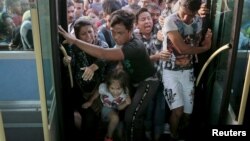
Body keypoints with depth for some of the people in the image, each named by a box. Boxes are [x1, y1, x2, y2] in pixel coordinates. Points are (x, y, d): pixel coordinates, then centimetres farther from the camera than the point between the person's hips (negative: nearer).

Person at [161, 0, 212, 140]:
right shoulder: (170, 21, -19)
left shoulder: (199, 21, 1)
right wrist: (205, 47, -10)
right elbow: (182, 48, -24)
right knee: (178, 111, -14)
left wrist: (207, 40, -10)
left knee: (187, 112, 8)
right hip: (171, 71, -5)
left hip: (188, 71, 5)